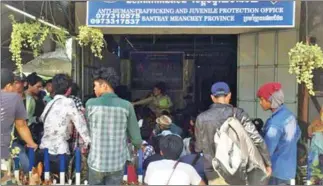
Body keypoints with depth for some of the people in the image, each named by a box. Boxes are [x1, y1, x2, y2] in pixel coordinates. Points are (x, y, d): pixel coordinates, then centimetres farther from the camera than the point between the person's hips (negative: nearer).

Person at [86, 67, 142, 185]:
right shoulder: (126, 106, -8)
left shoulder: (90, 104, -8)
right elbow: (136, 138, -4)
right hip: (117, 163, 0)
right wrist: (139, 146, 19)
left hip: (96, 162, 0)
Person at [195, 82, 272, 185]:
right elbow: (257, 140, -12)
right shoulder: (239, 114, -7)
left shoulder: (201, 118, -3)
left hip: (214, 173, 1)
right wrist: (267, 163, 0)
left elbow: (199, 148, 7)